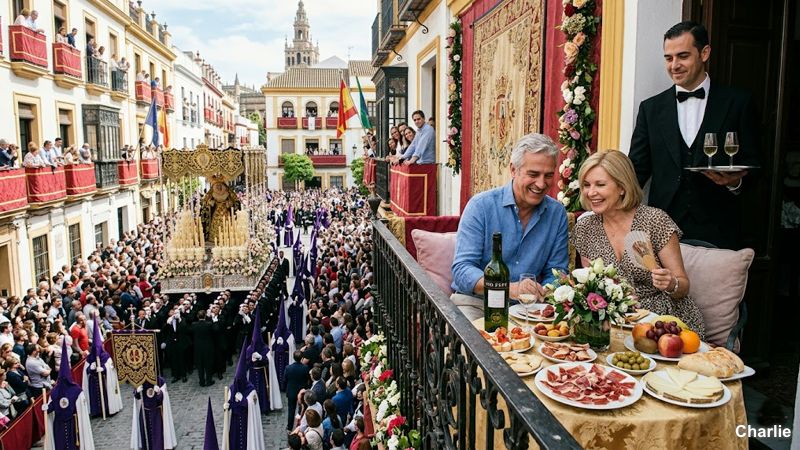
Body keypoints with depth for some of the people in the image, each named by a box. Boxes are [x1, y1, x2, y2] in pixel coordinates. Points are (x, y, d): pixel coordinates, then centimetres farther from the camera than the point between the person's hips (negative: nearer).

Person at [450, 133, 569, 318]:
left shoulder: (557, 213, 4)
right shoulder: (480, 206, -9)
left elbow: (555, 272, 9)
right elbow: (462, 269, -16)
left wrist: (543, 292, -16)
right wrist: (509, 288, -33)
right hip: (476, 301, -4)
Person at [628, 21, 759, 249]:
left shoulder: (737, 102, 4)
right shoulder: (651, 108, 8)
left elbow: (751, 164, 6)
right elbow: (637, 169, 5)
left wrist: (736, 182, -16)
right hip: (663, 228, 1)